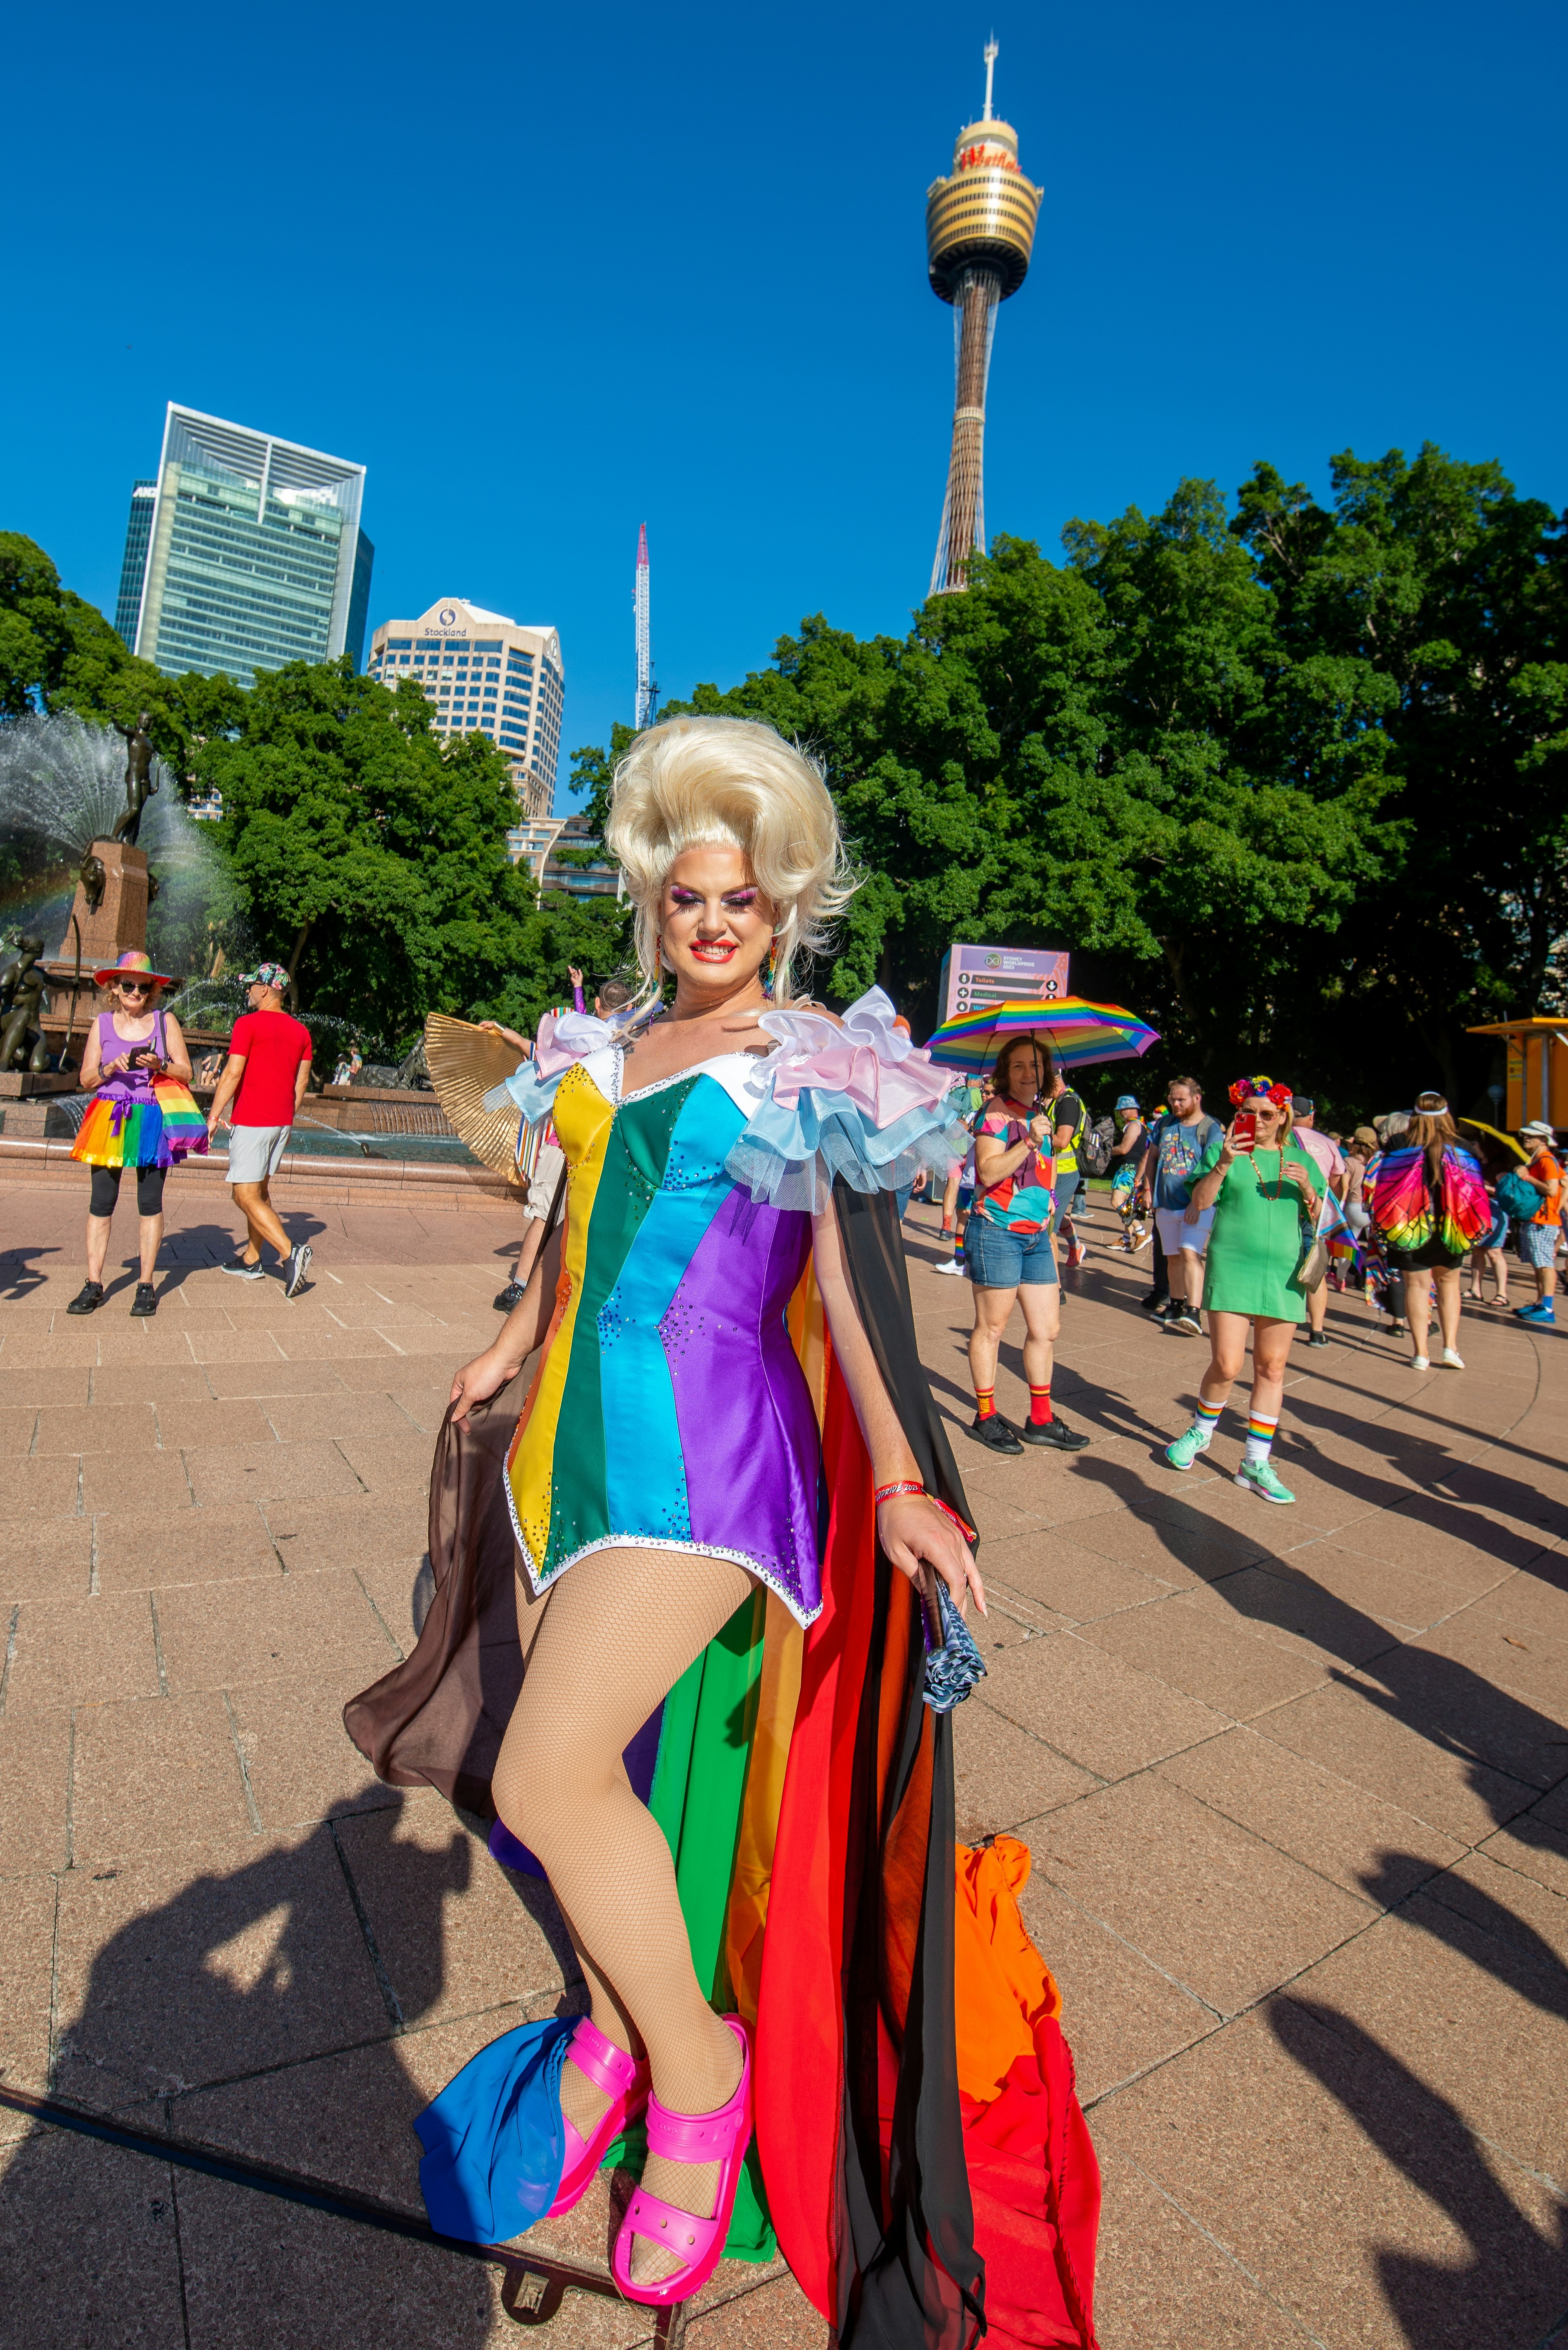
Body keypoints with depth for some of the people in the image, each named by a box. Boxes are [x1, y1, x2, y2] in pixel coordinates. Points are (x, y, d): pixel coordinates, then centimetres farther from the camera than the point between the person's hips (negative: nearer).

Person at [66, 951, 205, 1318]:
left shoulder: (165, 1020, 5)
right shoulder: (102, 1024, 9)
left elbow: (186, 1072, 3)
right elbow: (86, 1079, 8)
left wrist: (160, 1065, -15)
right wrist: (110, 1069, -11)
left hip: (153, 1121, -1)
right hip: (109, 1121, 2)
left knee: (150, 1202, 0)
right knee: (101, 1202, 0)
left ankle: (147, 1285, 6)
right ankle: (93, 1285, 7)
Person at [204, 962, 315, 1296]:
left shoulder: (248, 1024, -10)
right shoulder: (300, 1030, 9)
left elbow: (232, 1074, -15)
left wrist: (214, 1116, -8)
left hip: (251, 1121, -7)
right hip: (281, 1122, 8)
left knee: (246, 1196, -6)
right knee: (259, 1190, 17)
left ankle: (290, 1253, -19)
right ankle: (251, 1261, 23)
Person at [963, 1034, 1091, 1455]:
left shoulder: (1042, 1114, 12)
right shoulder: (997, 1111, -9)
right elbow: (988, 1171, -20)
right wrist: (1029, 1142, -25)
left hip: (1037, 1236, 7)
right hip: (998, 1232, -7)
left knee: (1046, 1329, 9)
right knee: (991, 1327, 3)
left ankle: (1041, 1420, 20)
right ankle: (986, 1417, 14)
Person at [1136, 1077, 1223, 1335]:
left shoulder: (1211, 1129, -7)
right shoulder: (1165, 1124, 10)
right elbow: (1151, 1156, 18)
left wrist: (1197, 1203, -20)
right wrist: (1148, 1189, 10)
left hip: (1197, 1206, -6)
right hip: (1166, 1204, 6)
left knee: (1190, 1253, -19)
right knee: (1173, 1257, 13)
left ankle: (1194, 1312, -23)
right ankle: (1176, 1304, 26)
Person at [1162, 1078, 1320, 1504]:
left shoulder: (1301, 1160, 13)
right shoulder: (1226, 1150, 4)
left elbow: (1319, 1220, 13)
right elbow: (1200, 1202, -6)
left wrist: (1307, 1189, -7)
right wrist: (1224, 1165, -20)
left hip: (1284, 1275, 3)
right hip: (1232, 1269, -3)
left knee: (1272, 1369, 5)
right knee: (1227, 1365, -8)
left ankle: (1256, 1462, 15)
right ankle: (1201, 1431, 21)